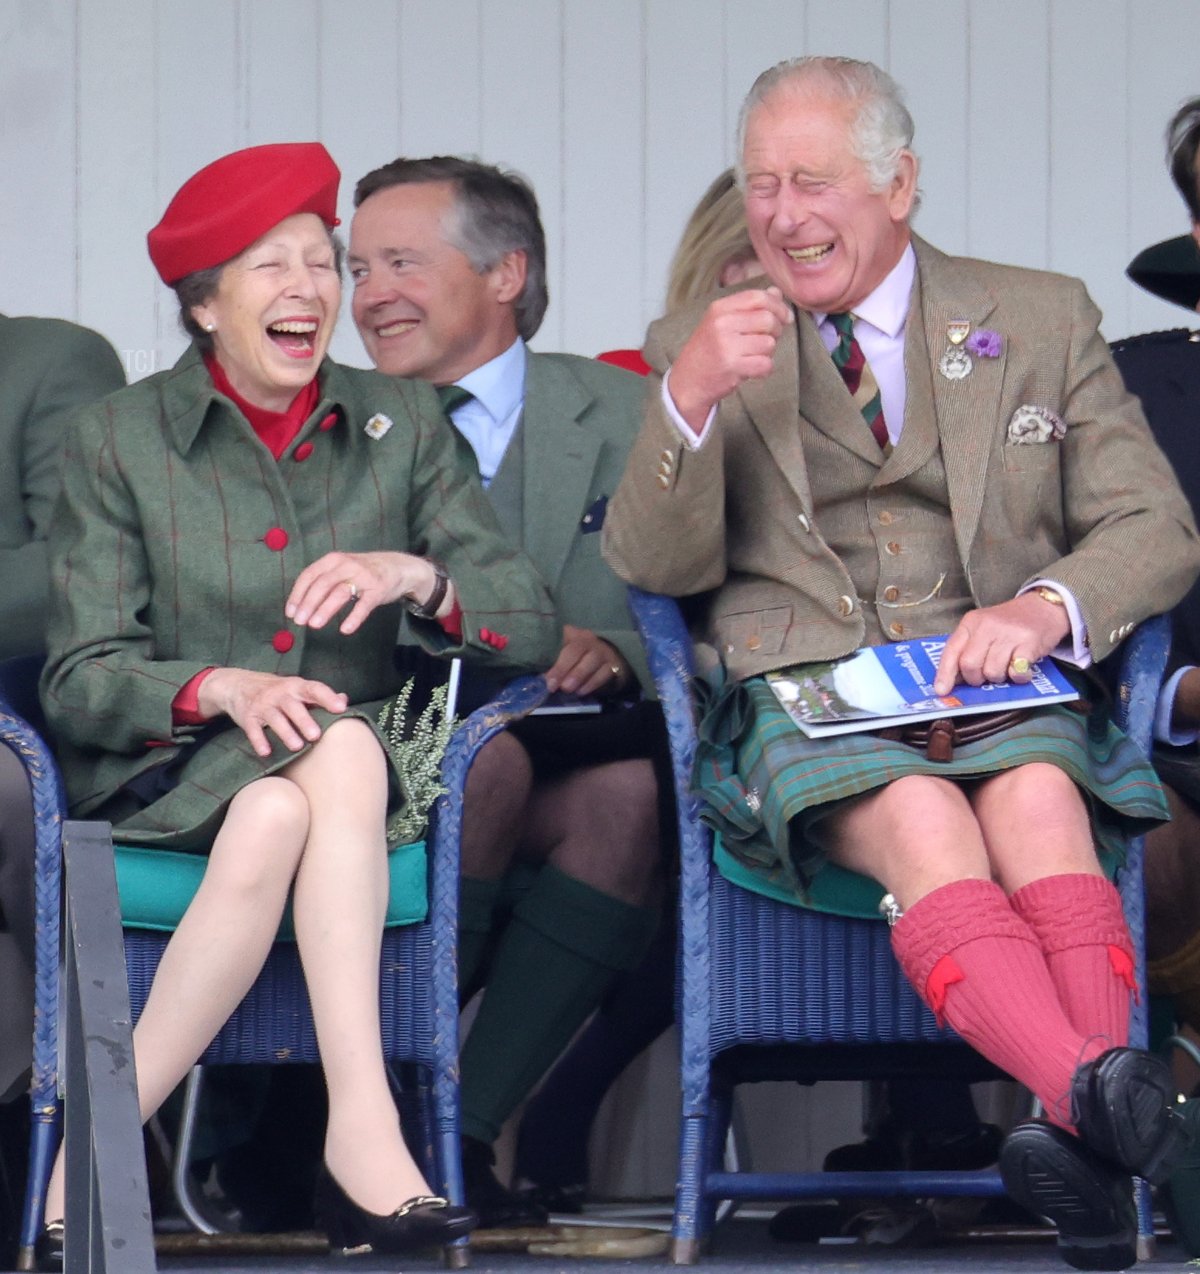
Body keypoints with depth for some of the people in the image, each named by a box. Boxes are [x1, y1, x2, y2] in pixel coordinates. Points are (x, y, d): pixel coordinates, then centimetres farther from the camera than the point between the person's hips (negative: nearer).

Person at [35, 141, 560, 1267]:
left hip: (352, 769, 2)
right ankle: (361, 1135, -39)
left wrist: (415, 576, -19)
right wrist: (221, 690, -23)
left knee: (276, 817, -35)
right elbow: (79, 684, -4)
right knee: (336, 754, -35)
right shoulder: (116, 440, 5)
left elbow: (531, 625, 2)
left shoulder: (400, 426, 11)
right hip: (165, 778, -2)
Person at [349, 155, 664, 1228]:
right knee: (487, 755, -34)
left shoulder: (622, 417, 13)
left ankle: (459, 1129, -32)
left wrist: (618, 651, -16)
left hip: (577, 754, 0)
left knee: (628, 793, -34)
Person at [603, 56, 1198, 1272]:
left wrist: (1046, 606, -11)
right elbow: (654, 565, 7)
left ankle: (1083, 1137, -55)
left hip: (999, 685, 1)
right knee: (922, 820, -36)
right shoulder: (697, 343, 19)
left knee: (1039, 803, -36)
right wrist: (691, 397, -12)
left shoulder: (1040, 319, 18)